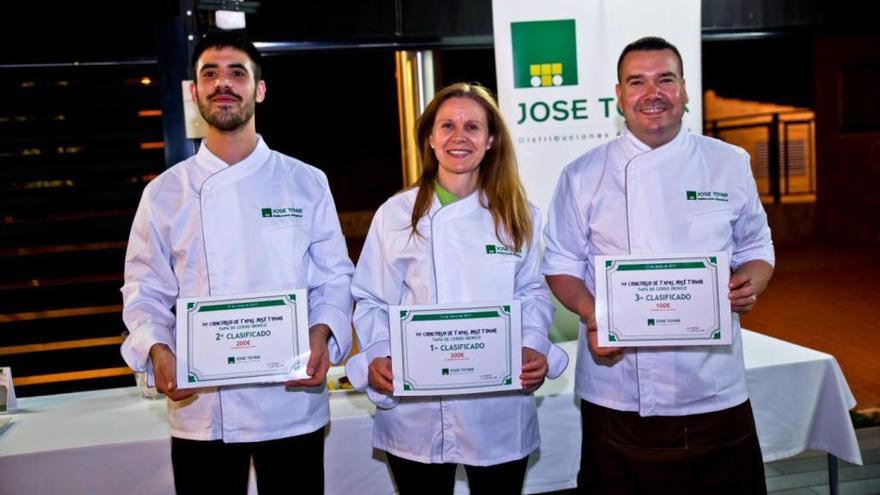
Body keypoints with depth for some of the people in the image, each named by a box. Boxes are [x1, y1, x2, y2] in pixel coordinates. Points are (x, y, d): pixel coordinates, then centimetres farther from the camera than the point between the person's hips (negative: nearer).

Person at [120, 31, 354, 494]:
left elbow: (335, 277, 4)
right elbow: (145, 292, 6)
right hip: (200, 409, 1)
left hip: (291, 402, 0)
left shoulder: (306, 183, 3)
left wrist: (321, 334, -15)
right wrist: (158, 350, -13)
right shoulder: (164, 192, 5)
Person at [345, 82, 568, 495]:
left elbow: (532, 294, 9)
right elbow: (372, 301, 3)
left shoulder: (518, 216, 6)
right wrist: (377, 357, -14)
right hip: (414, 410, -1)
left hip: (500, 410, 1)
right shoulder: (395, 214, 1)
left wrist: (534, 347, -9)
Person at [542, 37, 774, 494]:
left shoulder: (729, 164, 4)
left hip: (714, 389, 2)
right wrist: (591, 314, -14)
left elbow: (755, 248, 12)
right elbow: (562, 264, 4)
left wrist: (750, 283, -10)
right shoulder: (584, 175, 0)